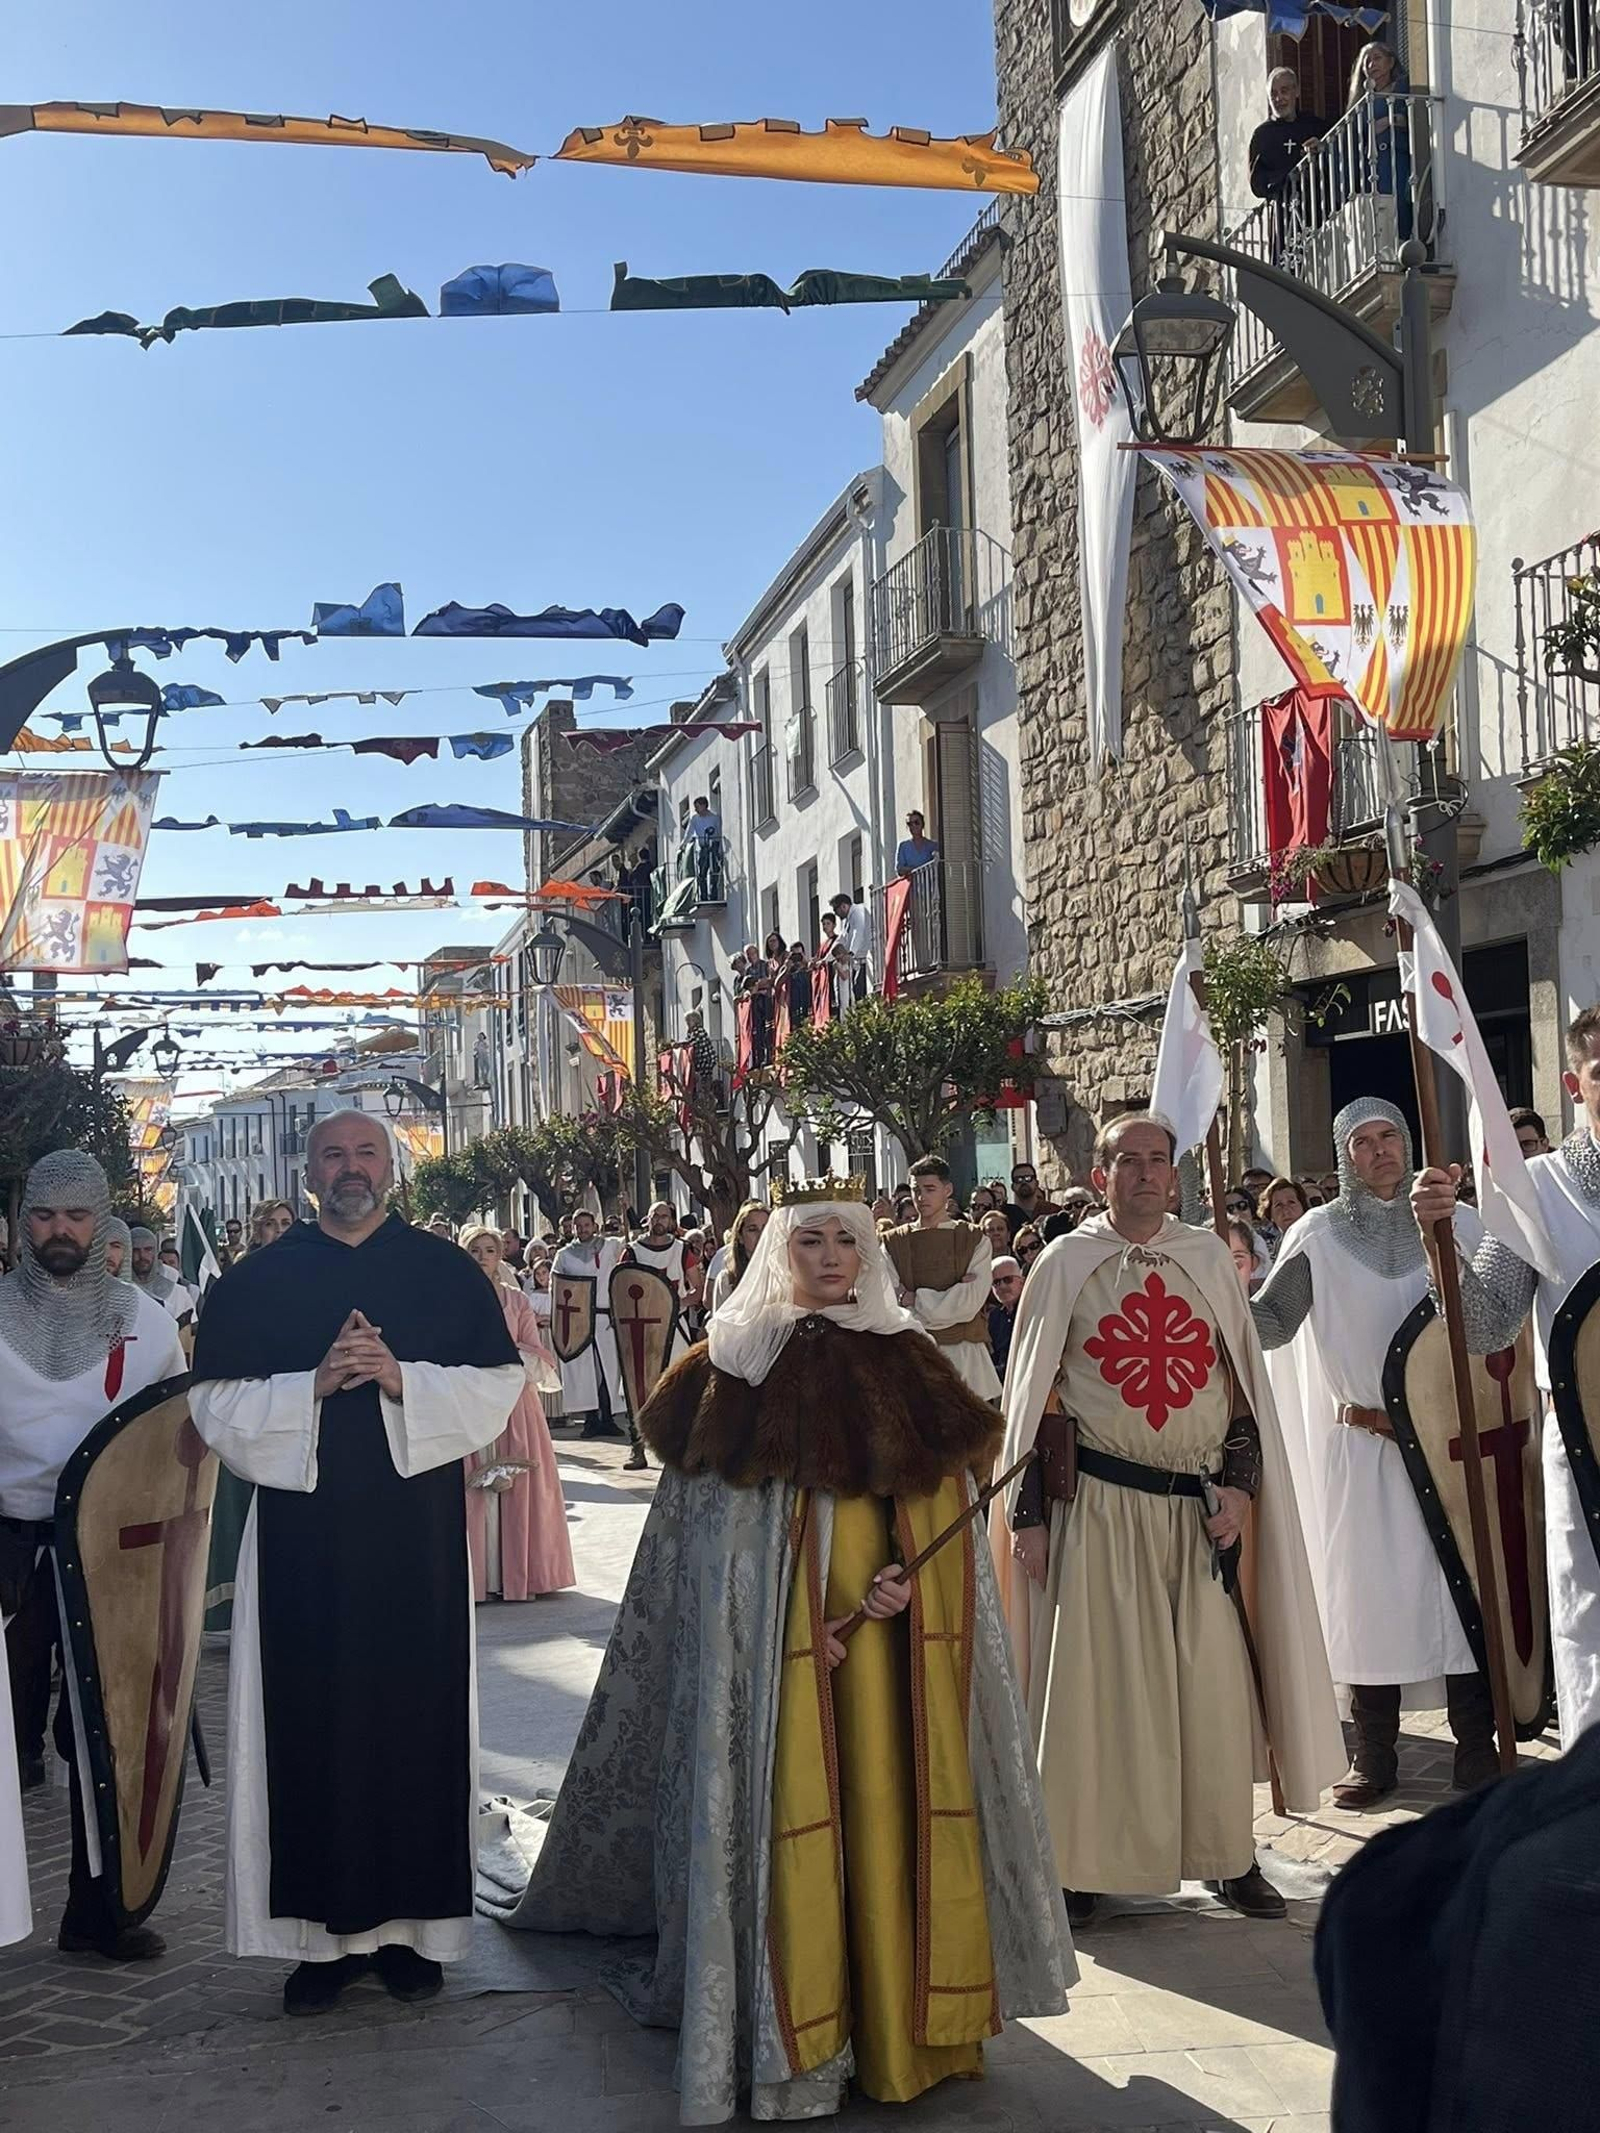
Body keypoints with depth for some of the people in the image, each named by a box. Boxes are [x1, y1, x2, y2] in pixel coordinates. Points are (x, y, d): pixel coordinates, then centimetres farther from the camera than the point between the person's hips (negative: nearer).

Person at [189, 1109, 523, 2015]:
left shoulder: (447, 1272, 6)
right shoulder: (257, 1280, 6)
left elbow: (500, 1384, 0)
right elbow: (217, 1403, 0)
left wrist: (402, 1379, -15)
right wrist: (314, 1385, -16)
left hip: (419, 1533, 0)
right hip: (302, 1534, 0)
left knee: (417, 1714, 3)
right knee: (311, 1725, 1)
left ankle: (412, 1924, 14)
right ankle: (323, 1930, 11)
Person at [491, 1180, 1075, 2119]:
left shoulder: (907, 1357, 9)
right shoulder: (741, 1360, 2)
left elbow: (945, 1489, 7)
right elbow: (718, 1513, -2)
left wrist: (910, 1574, -12)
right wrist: (804, 1616, -14)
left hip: (897, 1626, 2)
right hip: (779, 1629, -2)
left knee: (899, 1808, 3)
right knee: (793, 1808, -4)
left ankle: (905, 2013, 16)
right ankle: (795, 2040, 7)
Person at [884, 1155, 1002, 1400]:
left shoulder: (975, 1240, 6)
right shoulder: (893, 1243, 8)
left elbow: (970, 1304, -5)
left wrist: (916, 1300, -3)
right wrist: (953, 1296, -8)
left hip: (963, 1352, 0)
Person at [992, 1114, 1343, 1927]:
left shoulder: (1208, 1256, 8)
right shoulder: (1064, 1264, 1)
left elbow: (1244, 1379, 10)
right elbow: (1028, 1396, 1)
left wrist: (1242, 1482, -1)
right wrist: (1026, 1515, -3)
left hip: (1201, 1506, 2)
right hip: (1097, 1505, -2)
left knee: (1212, 1679, 4)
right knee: (1098, 1678, 0)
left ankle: (1227, 1854, 17)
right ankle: (1083, 1861, 11)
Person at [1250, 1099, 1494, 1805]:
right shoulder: (1318, 1235, 1)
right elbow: (1272, 1320, -7)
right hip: (1358, 1446, -1)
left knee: (1462, 1579, 1)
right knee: (1366, 1589, 2)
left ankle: (1476, 1746, 13)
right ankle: (1374, 1754, 13)